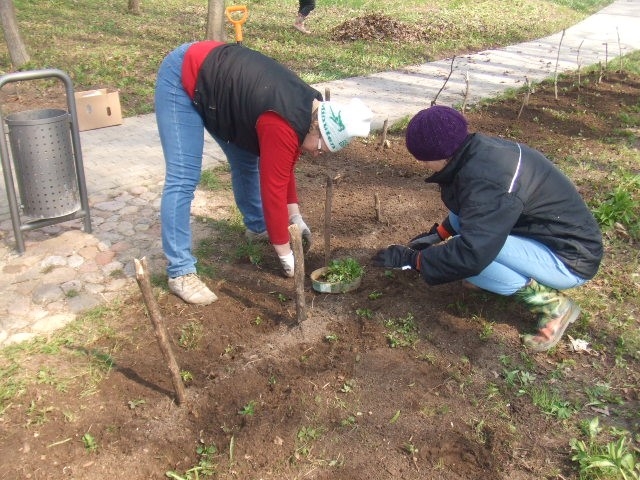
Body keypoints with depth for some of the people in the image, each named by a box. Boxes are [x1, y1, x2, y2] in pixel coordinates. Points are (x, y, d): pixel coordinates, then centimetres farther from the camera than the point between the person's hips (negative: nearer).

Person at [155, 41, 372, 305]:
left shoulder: (310, 109, -3)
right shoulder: (284, 126, -32)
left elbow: (283, 169, 9)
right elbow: (273, 187, -26)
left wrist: (294, 216, 9)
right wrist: (286, 254, -18)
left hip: (211, 75, 9)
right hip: (181, 78, -9)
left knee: (248, 161, 14)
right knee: (183, 179, -13)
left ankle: (257, 228, 35)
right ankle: (180, 272, -8)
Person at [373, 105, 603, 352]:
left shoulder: (486, 178, -30)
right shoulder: (481, 149, -2)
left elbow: (471, 253, -34)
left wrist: (412, 259, -22)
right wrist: (438, 234, 13)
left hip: (571, 258, -9)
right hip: (548, 233, 9)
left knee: (462, 257, -25)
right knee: (462, 217, 8)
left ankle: (552, 304, -8)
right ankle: (533, 280, 9)